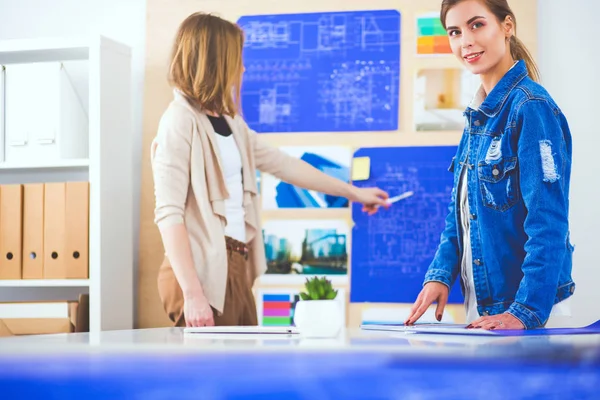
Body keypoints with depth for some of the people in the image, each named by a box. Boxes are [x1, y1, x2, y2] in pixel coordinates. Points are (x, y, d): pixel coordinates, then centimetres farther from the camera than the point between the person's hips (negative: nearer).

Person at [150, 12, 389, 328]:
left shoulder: (230, 124, 13)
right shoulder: (180, 122, -12)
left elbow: (283, 164, 25)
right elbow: (168, 214, -17)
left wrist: (353, 192, 32)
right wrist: (192, 294, -22)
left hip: (236, 268, 8)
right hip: (202, 272, -8)